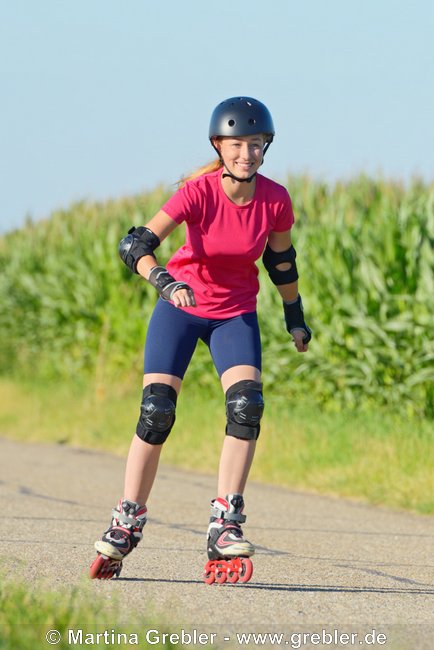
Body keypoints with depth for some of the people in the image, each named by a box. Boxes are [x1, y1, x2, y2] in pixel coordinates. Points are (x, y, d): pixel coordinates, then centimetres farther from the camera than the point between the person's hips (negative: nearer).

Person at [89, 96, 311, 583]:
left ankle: (225, 524, -15)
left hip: (236, 314, 2)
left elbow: (281, 259, 7)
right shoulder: (199, 192, -22)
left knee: (247, 405, -20)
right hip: (181, 306, -2)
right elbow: (135, 244, -31)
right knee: (156, 411, -12)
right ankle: (126, 523, 3)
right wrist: (164, 282, -48)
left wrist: (294, 315, 16)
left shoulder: (275, 200, -13)